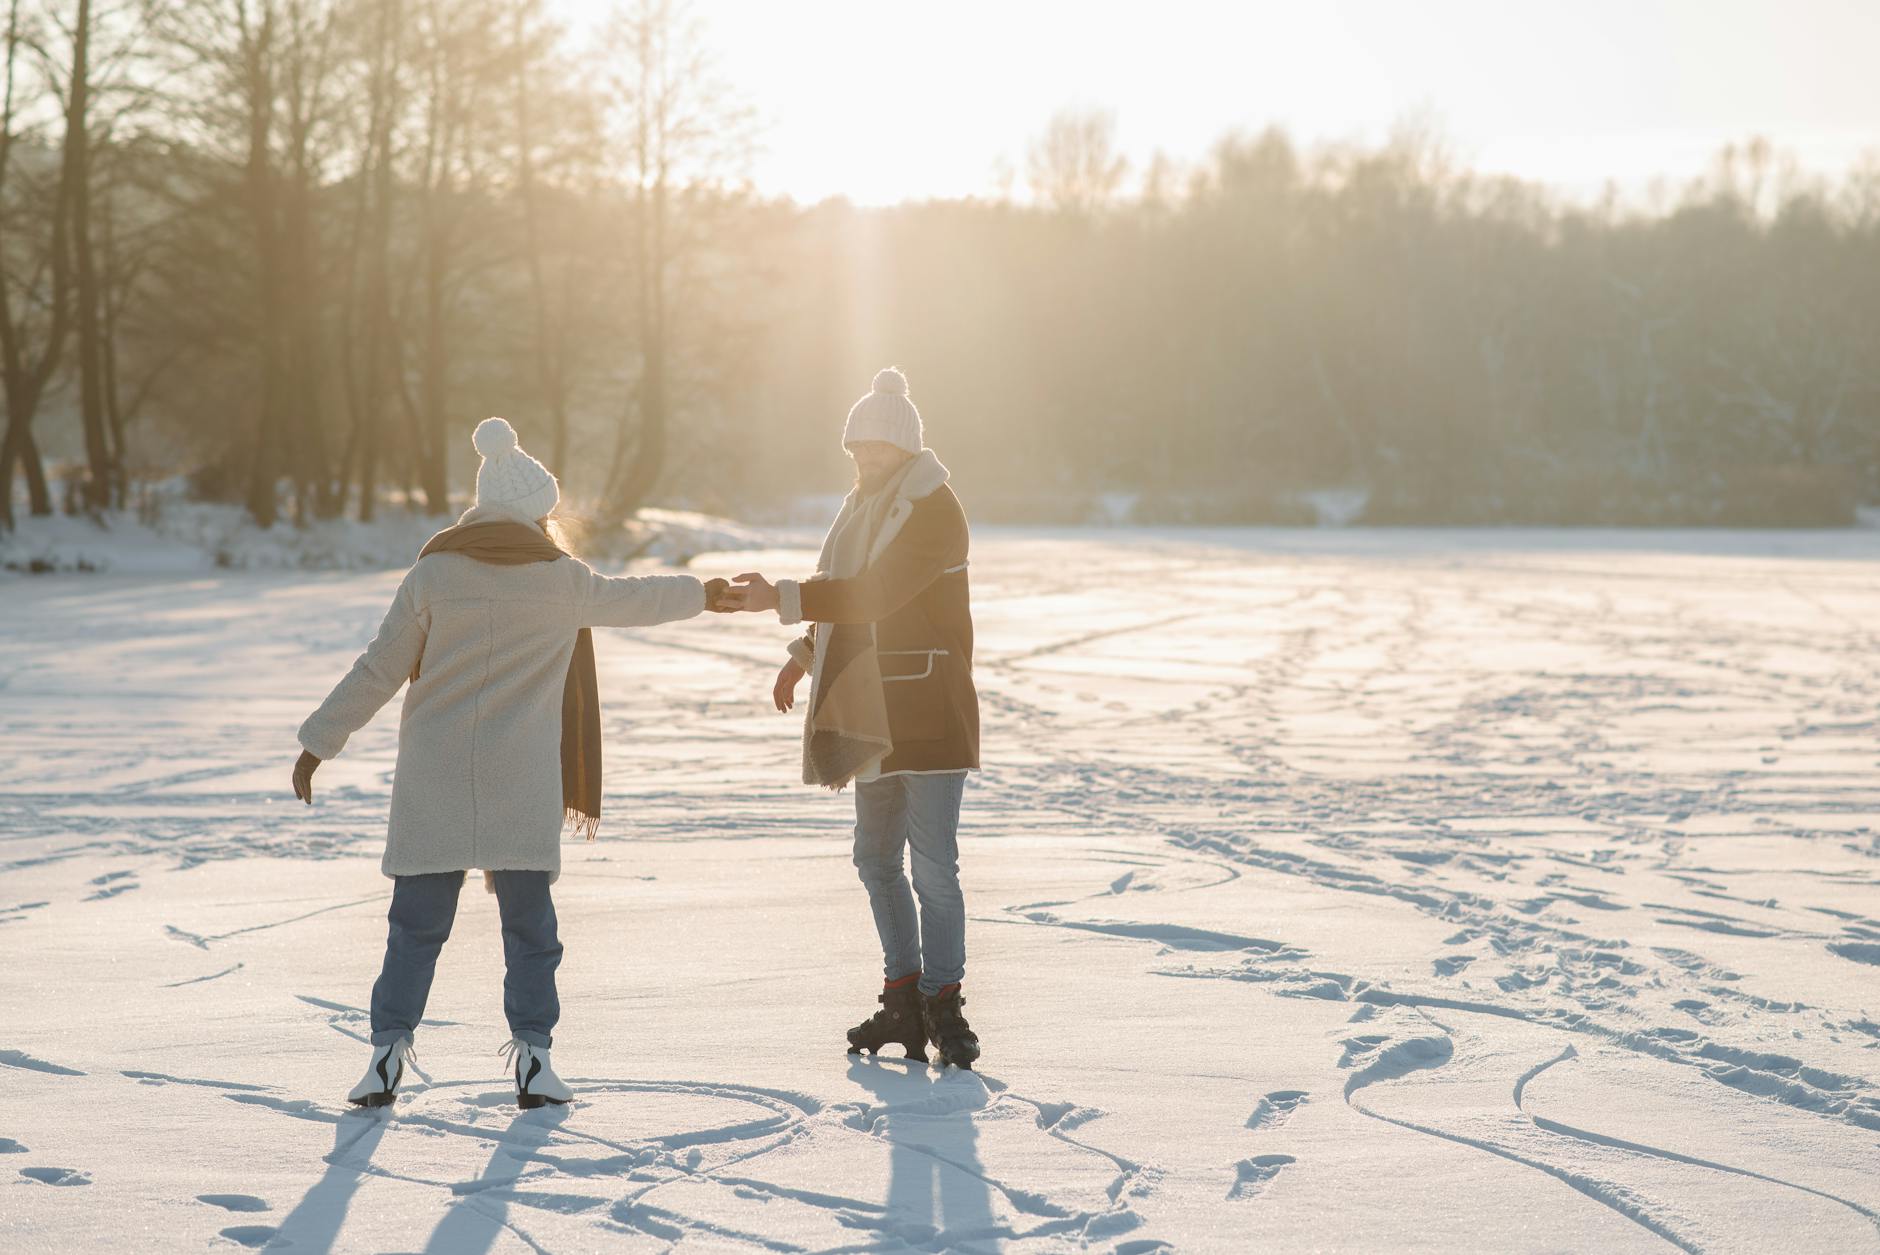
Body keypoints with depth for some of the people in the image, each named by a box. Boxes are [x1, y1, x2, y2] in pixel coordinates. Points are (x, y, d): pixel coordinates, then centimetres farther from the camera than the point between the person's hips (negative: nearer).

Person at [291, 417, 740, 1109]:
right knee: (529, 923, 8)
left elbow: (377, 671, 2)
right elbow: (631, 599, 19)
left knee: (416, 923, 5)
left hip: (432, 782, 1)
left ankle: (389, 1050, 0)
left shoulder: (432, 575, 1)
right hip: (521, 786, -1)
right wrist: (701, 593, 38)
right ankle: (532, 1053, 3)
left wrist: (319, 742, 9)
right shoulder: (561, 579, 2)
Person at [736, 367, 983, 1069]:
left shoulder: (935, 513, -13)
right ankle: (903, 999, 20)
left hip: (929, 715, -9)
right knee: (876, 858, 12)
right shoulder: (866, 509, 15)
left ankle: (942, 1005, 0)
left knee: (932, 866, -8)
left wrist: (783, 600, -27)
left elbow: (875, 591, -24)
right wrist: (807, 655, 16)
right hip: (874, 716, 9)